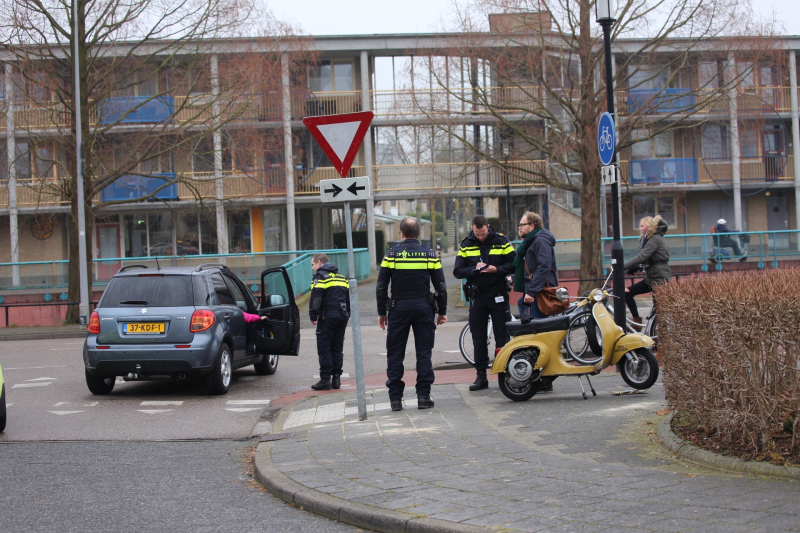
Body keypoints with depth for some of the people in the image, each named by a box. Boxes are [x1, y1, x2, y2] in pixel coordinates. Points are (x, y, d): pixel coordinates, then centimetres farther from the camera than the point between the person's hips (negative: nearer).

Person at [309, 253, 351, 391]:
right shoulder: (341, 276, 20)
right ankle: (336, 378, 8)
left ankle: (325, 379, -6)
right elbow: (348, 296, 21)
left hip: (328, 316, -7)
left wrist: (313, 316, -10)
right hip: (342, 315, 7)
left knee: (324, 348, -3)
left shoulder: (320, 276, -3)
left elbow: (315, 298, -13)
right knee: (337, 348, 11)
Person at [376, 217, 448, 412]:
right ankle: (423, 396, 4)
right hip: (424, 308, 1)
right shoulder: (430, 255, 1)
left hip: (399, 308, -1)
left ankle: (395, 398, 4)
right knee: (424, 353, 6)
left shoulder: (391, 255, -2)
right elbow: (441, 287, 3)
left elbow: (381, 288, -2)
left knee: (395, 355, 6)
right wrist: (442, 312, 11)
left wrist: (382, 313, 7)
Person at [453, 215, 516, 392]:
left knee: (502, 337, 0)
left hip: (498, 296, -2)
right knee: (478, 338, 5)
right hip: (477, 296, 2)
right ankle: (481, 376, 12)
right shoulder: (466, 245, 4)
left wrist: (497, 269, -18)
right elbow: (457, 271, 0)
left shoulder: (501, 241, 0)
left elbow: (514, 264, -2)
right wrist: (474, 269, -17)